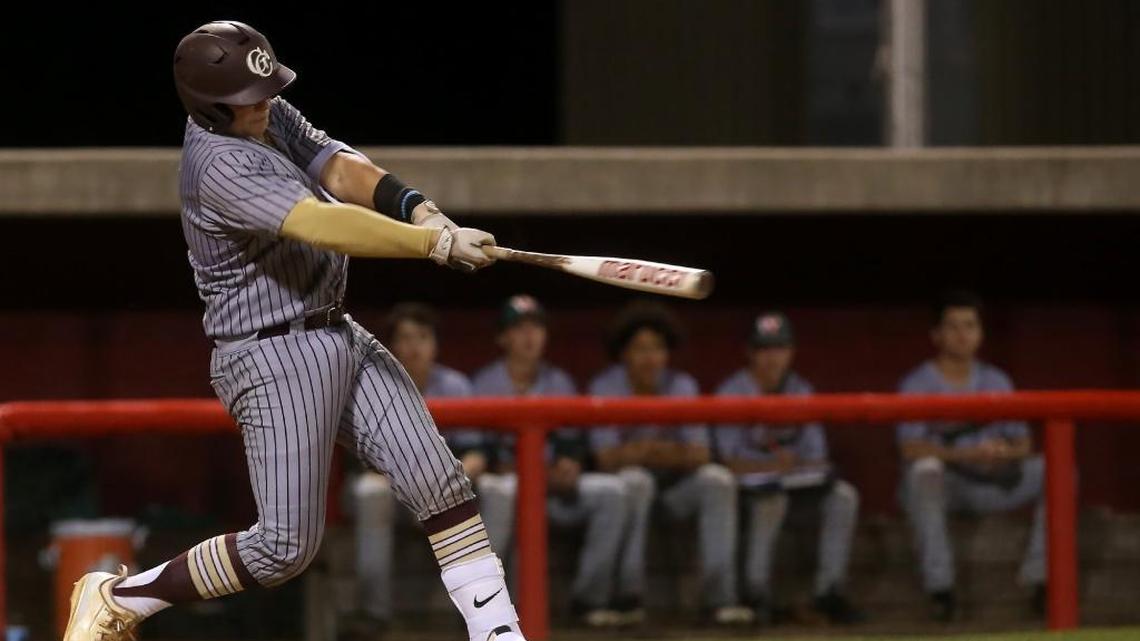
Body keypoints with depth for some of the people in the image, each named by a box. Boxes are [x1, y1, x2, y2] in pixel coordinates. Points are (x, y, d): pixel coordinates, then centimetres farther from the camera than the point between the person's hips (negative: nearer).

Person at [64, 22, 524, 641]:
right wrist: (437, 244, -36)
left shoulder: (271, 119, 7)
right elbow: (322, 225, -34)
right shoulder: (220, 165, -23)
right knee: (286, 546, -8)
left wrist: (418, 208, -24)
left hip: (339, 336, 9)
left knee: (438, 484, 0)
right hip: (273, 360, -9)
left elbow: (341, 170, -4)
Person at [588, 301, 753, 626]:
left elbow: (700, 455, -13)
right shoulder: (606, 387, -9)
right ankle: (628, 595, -34)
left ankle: (718, 596, -28)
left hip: (674, 480, 3)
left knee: (718, 479, -24)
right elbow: (606, 458, -19)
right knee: (635, 481, -36)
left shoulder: (681, 386, -2)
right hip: (622, 477, -3)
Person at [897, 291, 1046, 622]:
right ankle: (939, 588, -41)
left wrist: (1008, 452, -20)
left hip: (989, 483, 4)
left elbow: (1022, 442, 6)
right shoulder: (917, 384, -2)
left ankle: (1041, 579, -21)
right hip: (942, 484, -4)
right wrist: (964, 454, -33)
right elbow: (911, 448, -17)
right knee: (925, 468, -39)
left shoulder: (996, 381, 13)